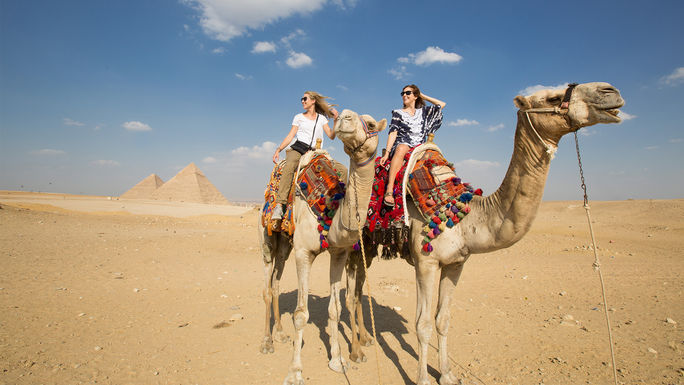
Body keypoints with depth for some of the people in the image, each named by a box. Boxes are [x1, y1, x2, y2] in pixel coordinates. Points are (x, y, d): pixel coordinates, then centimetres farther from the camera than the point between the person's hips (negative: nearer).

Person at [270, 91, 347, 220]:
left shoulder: (321, 118, 21)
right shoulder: (299, 117, 19)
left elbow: (331, 136, 11)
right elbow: (290, 136, 12)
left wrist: (336, 120, 0)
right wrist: (279, 149, 0)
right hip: (297, 148, -2)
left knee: (342, 169, -14)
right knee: (290, 165, -39)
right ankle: (279, 205, -46)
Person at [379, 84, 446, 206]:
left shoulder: (423, 112, 24)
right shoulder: (398, 113, 14)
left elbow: (442, 104, 28)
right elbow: (393, 133, 1)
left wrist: (423, 96, 27)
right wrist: (387, 153, -14)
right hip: (401, 145, -4)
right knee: (402, 147, -40)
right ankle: (389, 189, -49)